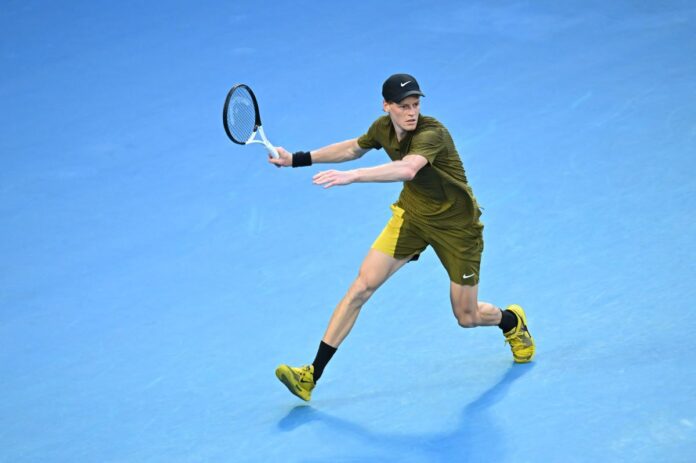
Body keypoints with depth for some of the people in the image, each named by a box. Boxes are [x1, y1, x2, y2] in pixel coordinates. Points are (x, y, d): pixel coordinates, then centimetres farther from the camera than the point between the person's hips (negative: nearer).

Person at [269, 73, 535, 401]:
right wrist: (298, 159, 12)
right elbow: (354, 148, 14)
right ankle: (311, 376, -9)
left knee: (467, 317, 5)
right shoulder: (383, 128, -10)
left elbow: (407, 169, -53)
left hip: (457, 226, -5)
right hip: (412, 215, 5)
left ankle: (512, 321, 44)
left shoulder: (431, 133, -32)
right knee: (363, 285, -11)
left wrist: (352, 176, -62)